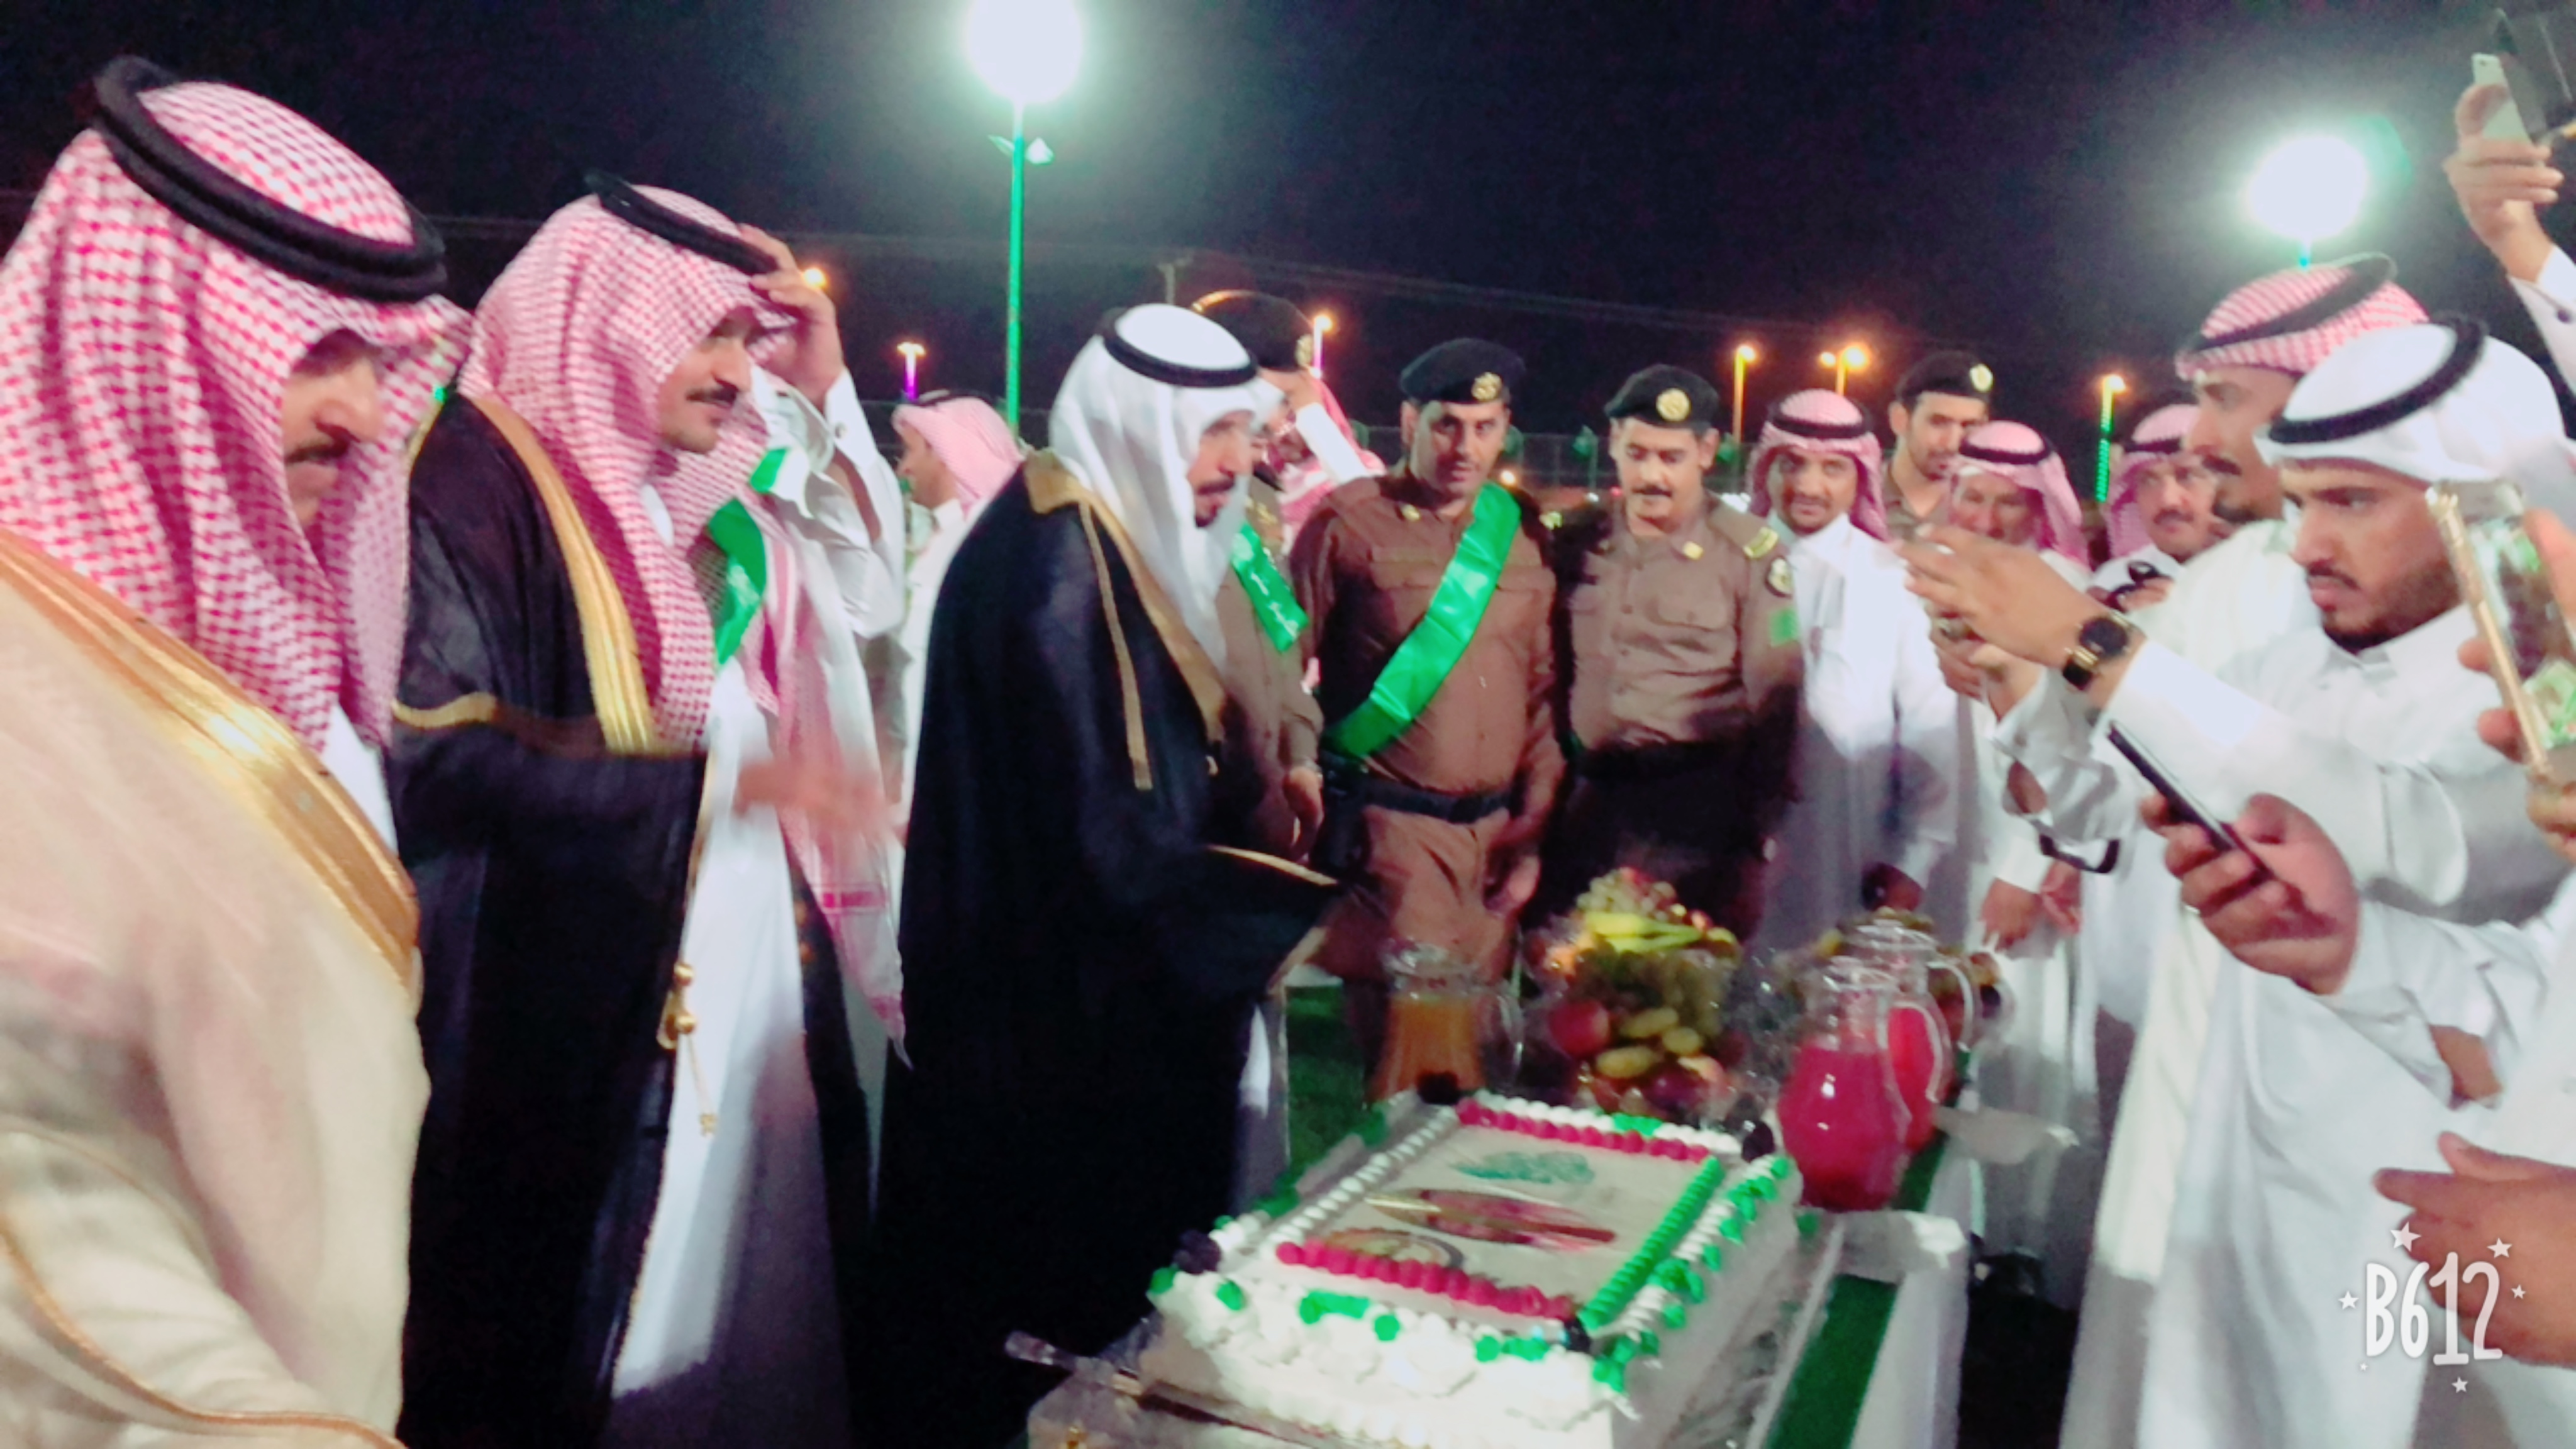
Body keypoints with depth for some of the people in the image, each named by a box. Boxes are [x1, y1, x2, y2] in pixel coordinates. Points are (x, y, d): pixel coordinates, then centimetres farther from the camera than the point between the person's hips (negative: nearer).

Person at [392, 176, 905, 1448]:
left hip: (762, 995, 8)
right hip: (581, 1021, -7)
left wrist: (825, 397, 7)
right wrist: (716, 781, -25)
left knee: (751, 1295, 16)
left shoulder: (701, 494, 13)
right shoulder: (475, 485, -11)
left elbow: (866, 593, 17)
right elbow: (437, 755, -21)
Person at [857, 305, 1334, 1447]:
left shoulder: (1126, 546, 9)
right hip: (1051, 1019, -9)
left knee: (1098, 1285, 21)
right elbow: (1104, 837, -24)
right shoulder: (1055, 564, -21)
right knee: (1046, 1313, 7)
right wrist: (1292, 906, -19)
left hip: (1107, 1008, 9)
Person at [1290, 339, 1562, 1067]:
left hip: (1495, 833, 4)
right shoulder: (1349, 521, -4)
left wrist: (1531, 829, 7)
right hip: (1387, 829, -4)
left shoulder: (1523, 535, 9)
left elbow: (1542, 688, 11)